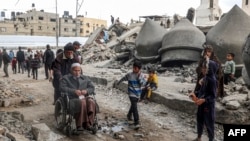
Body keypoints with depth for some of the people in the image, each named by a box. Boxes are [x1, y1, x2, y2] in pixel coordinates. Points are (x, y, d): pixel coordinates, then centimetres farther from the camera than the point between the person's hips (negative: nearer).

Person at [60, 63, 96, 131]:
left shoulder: (85, 78, 24)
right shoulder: (66, 78, 13)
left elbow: (92, 88, 16)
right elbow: (62, 88, -4)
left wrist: (86, 91, -8)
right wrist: (74, 91, -18)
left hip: (85, 97, 4)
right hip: (72, 99, -3)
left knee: (91, 102, -31)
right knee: (82, 102, -36)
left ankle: (89, 123, -33)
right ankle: (80, 125, -34)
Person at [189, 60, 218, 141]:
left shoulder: (212, 80, -21)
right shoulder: (205, 77, 3)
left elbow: (213, 95, -20)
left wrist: (204, 100, -33)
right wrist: (195, 94, 2)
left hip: (208, 105, -8)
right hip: (201, 104, 8)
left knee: (209, 123, 6)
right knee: (199, 120, 19)